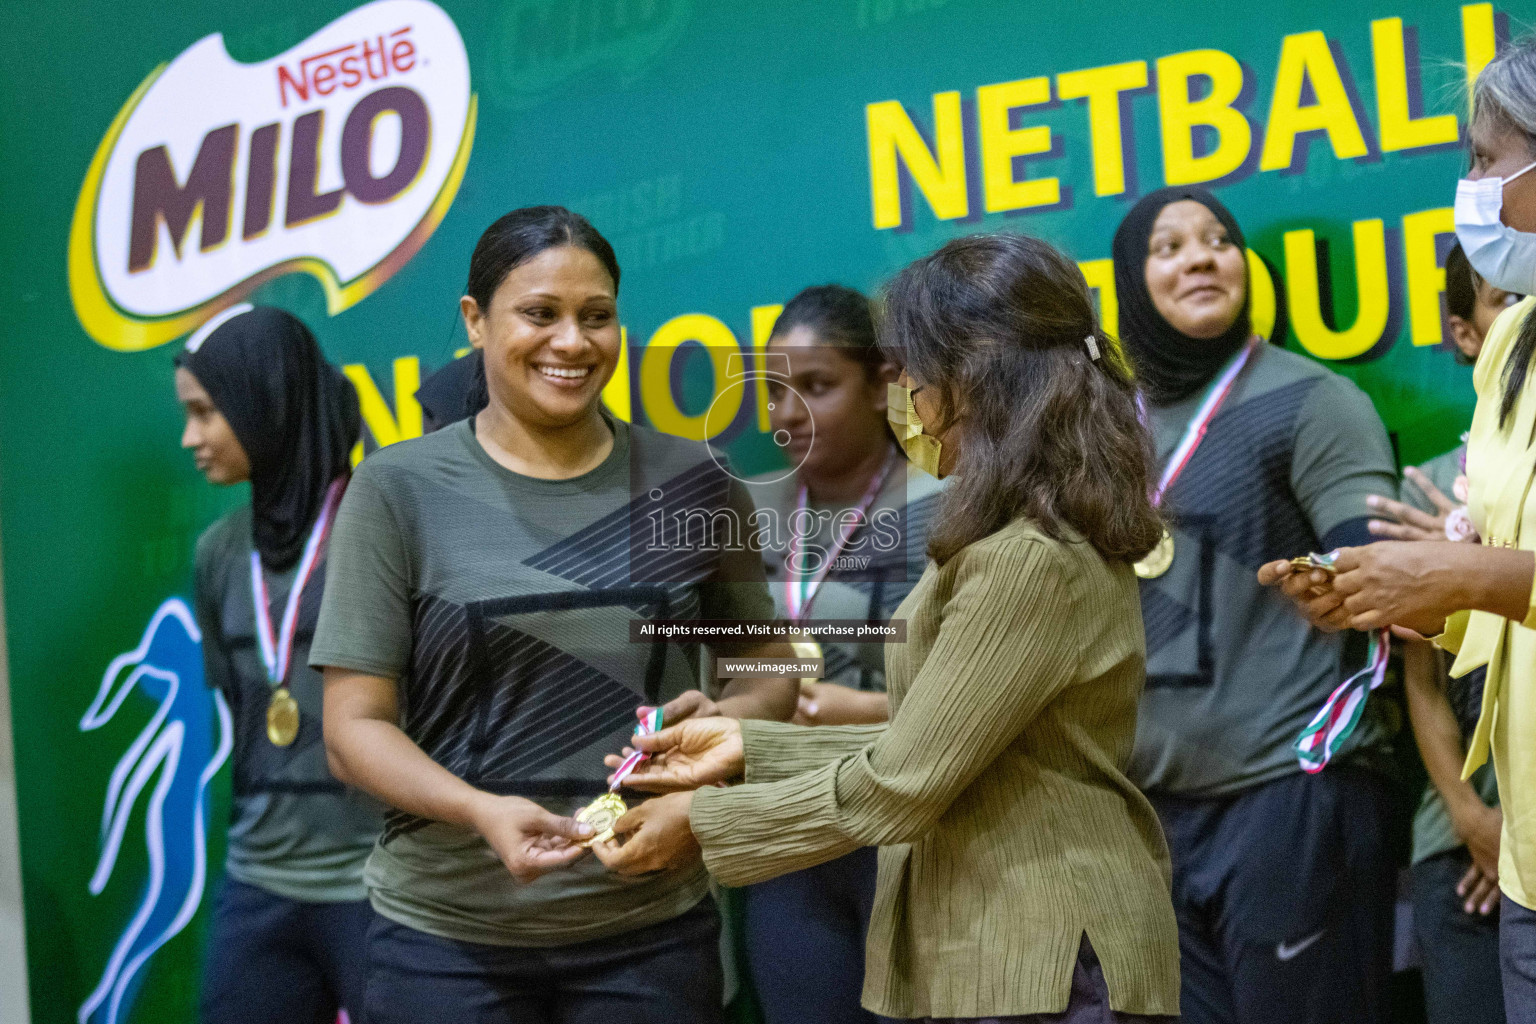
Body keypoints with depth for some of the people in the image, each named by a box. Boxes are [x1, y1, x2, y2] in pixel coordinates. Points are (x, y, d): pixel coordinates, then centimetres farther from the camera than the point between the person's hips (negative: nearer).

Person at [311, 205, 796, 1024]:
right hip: (448, 931, -2)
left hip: (650, 927, 2)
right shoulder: (399, 489, -3)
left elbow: (771, 677, 12)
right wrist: (482, 810, -21)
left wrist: (721, 720, -10)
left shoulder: (688, 483, 3)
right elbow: (354, 725, -4)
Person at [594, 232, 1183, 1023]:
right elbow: (934, 751, 11)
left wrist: (702, 823, -7)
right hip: (993, 954, 9)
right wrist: (750, 748, 8)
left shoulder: (1031, 561, -21)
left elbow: (899, 788, -18)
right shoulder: (1043, 535, 11)